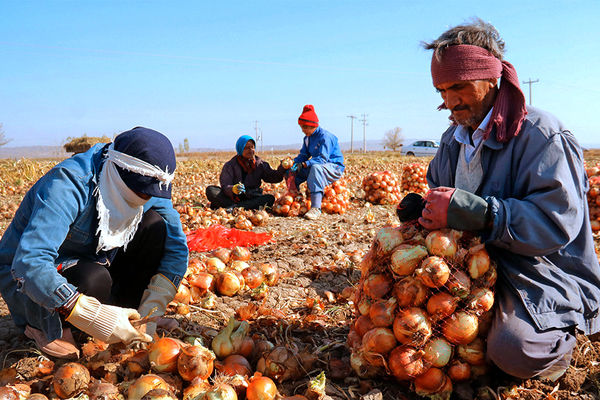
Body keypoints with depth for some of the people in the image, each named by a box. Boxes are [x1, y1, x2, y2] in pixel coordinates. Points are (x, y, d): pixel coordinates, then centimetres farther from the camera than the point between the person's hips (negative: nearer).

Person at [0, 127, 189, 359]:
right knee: (94, 278, -38)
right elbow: (28, 263, -43)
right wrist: (94, 317, -48)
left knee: (155, 225, -15)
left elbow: (177, 247, -11)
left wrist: (151, 309, -23)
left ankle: (126, 312, -5)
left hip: (92, 261, 5)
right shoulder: (69, 184, -33)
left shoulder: (148, 187, -13)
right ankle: (43, 326, -6)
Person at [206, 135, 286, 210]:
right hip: (232, 198, -1)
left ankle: (234, 207, -38)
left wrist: (282, 168, -18)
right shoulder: (230, 165, -1)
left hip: (251, 199, 2)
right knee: (210, 190, -24)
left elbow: (274, 177, 1)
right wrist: (232, 189, -36)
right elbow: (225, 186, -13)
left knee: (270, 198, -26)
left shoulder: (260, 164, 8)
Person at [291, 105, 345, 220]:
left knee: (316, 167, -41)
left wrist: (303, 164, -36)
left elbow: (323, 159, -27)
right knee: (292, 170, 0)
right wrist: (294, 163, -14)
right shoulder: (307, 138, 8)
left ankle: (316, 208, -48)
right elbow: (303, 155, 8)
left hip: (334, 168, -9)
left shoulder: (325, 136, -19)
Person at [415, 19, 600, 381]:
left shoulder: (539, 133, -15)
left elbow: (557, 222, -26)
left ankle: (558, 340, 6)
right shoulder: (454, 139, 11)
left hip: (545, 280, -7)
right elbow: (439, 193, 18)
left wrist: (472, 211, -33)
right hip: (478, 268, 8)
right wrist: (422, 209, -7)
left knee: (515, 350, -31)